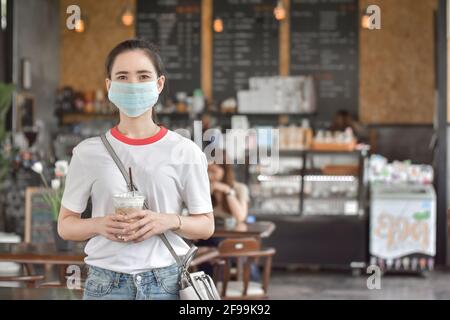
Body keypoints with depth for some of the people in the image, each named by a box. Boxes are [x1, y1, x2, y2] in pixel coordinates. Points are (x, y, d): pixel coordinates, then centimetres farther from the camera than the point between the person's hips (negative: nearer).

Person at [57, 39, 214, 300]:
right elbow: (66, 224, 7)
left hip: (167, 282, 0)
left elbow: (206, 225, 4)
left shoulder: (185, 152, -1)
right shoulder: (89, 152, 0)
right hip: (105, 283, 0)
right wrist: (98, 225, -13)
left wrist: (169, 221, -14)